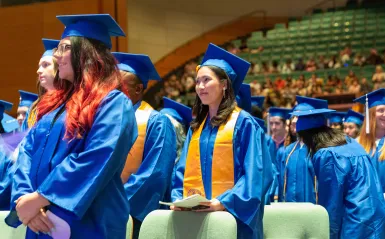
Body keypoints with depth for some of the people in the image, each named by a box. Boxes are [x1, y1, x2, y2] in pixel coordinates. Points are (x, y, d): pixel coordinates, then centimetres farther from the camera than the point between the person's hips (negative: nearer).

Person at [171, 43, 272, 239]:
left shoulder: (243, 123, -3)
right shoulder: (196, 126, 16)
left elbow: (254, 173, -11)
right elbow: (183, 171, 15)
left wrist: (224, 202, -21)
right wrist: (178, 198, -4)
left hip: (231, 214, -5)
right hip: (194, 215, 5)